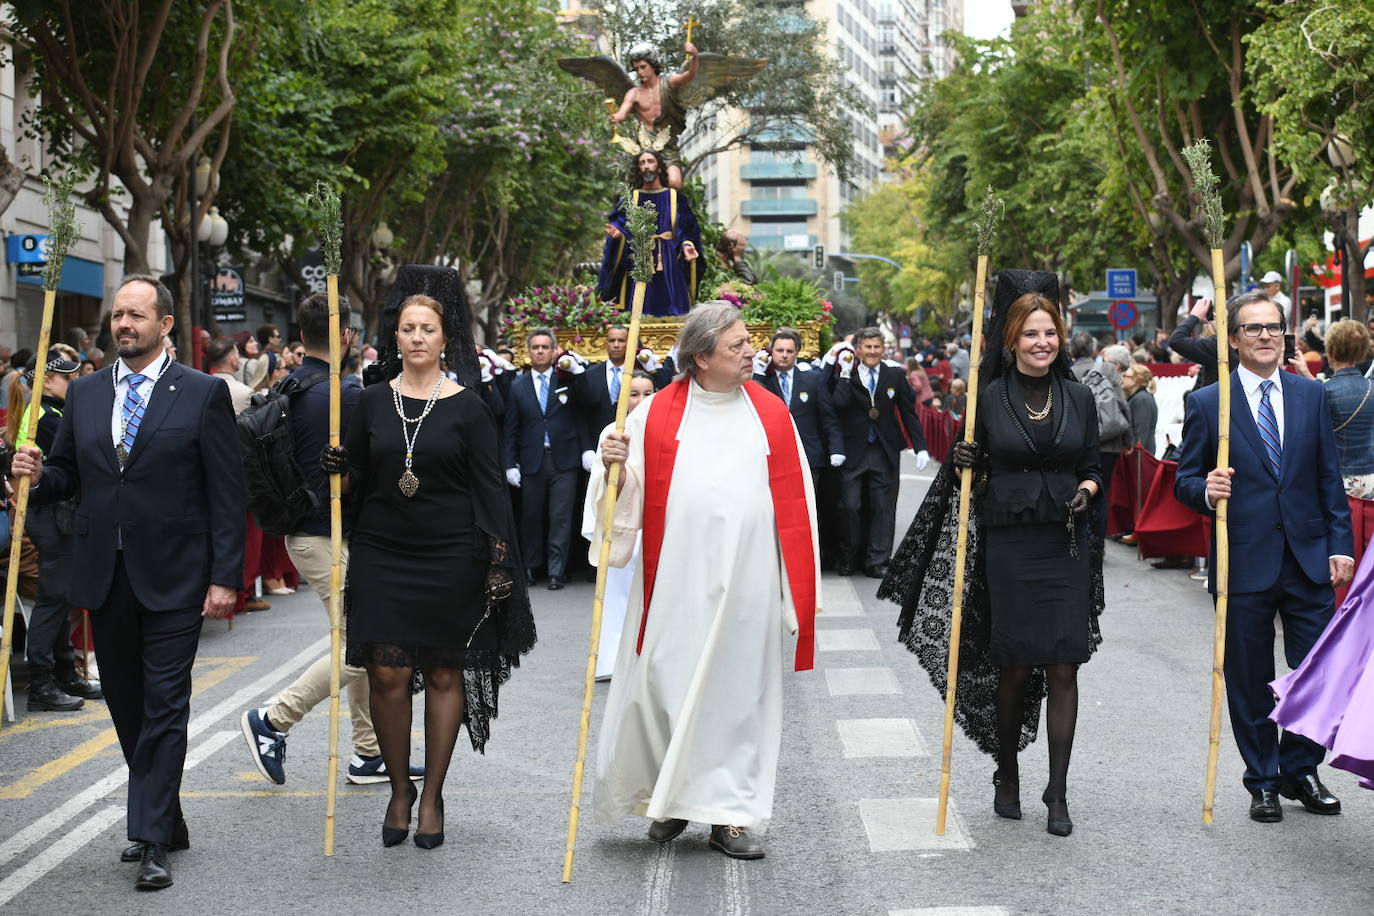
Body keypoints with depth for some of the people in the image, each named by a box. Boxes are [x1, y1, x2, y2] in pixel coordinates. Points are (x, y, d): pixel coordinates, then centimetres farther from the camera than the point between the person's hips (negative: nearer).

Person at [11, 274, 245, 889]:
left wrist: (225, 577, -11)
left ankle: (152, 840, -3)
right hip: (105, 577, 5)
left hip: (172, 578, -5)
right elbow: (68, 476, 15)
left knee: (164, 706, -5)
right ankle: (163, 822, 25)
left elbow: (227, 492, -6)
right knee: (125, 703, 12)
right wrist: (38, 475, -9)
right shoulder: (84, 394, 10)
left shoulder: (202, 394, -4)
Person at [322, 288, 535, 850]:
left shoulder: (466, 407, -1)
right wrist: (337, 468, -9)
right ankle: (399, 789, 14)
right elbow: (355, 480, 13)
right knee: (386, 674, -4)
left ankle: (432, 796, 15)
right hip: (382, 553, 2)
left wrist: (499, 561, -8)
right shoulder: (373, 403, 6)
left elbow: (489, 488, -1)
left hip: (450, 557, -2)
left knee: (445, 674, 4)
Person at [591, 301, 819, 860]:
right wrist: (618, 465, -19)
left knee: (739, 690, 4)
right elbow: (631, 495, 4)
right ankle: (668, 795, 21)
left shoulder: (771, 415, 6)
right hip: (673, 583, -1)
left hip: (746, 583, 1)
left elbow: (795, 504, 7)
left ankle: (730, 813, 13)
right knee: (665, 685, 1)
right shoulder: (656, 414, 1)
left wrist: (801, 590, 3)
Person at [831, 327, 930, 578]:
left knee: (883, 508, 3)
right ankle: (847, 557, 13)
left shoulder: (895, 376, 5)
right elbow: (839, 404, -18)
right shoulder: (846, 376, 0)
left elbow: (909, 413, 5)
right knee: (849, 506, -4)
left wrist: (920, 447, -1)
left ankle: (876, 562, 10)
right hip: (853, 451, -2)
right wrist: (845, 373, -16)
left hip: (884, 452, 2)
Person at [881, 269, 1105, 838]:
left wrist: (1085, 491, -8)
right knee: (1014, 666, 3)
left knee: (1063, 669, -3)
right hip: (1008, 545, -1)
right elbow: (971, 470, 8)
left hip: (1066, 545, 1)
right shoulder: (989, 399, 0)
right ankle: (1007, 776, 24)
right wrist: (962, 465, -14)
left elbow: (1092, 467, 13)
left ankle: (1057, 793, 2)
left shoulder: (1079, 397, 6)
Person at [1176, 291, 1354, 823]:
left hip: (1308, 559, 2)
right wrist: (1206, 491, -20)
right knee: (1250, 680, 7)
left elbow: (1329, 478, 8)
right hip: (1245, 563, -2)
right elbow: (1185, 481, 2)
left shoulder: (1311, 395, 8)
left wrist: (1340, 545, 2)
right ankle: (1263, 781, 22)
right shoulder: (1207, 404, 0)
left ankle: (1301, 770, 23)